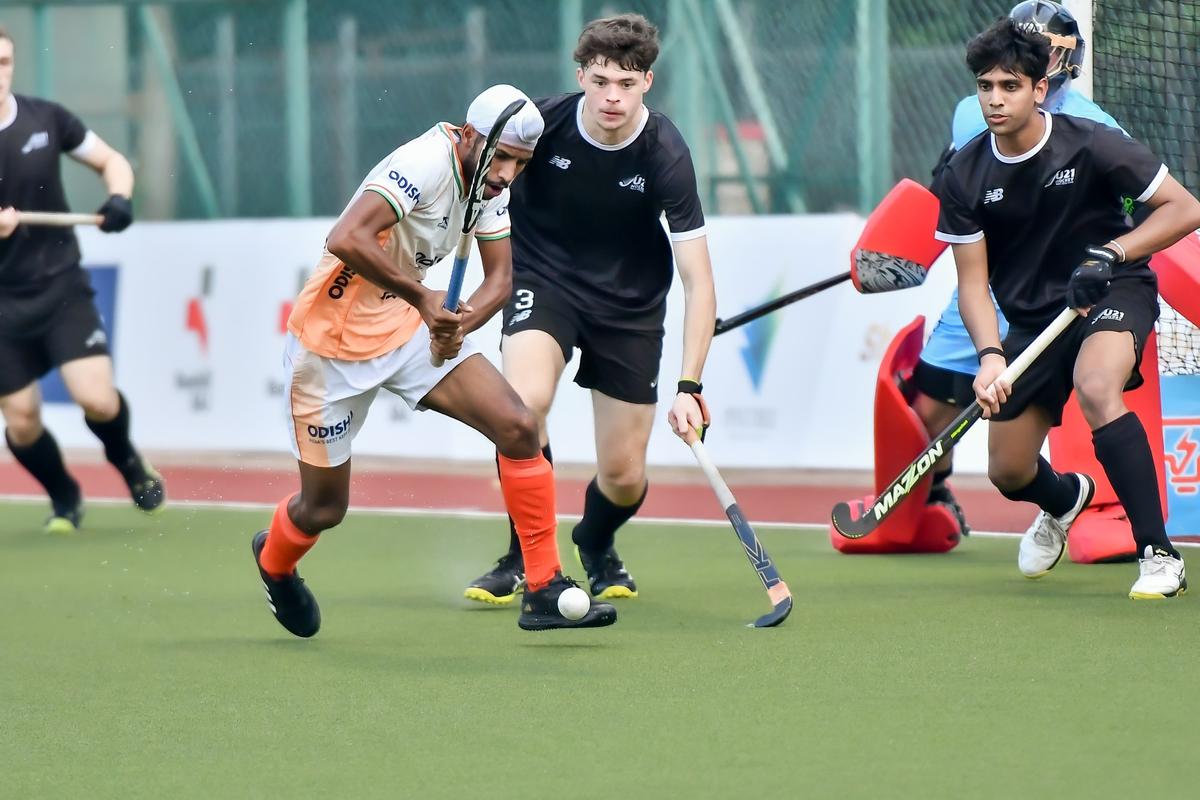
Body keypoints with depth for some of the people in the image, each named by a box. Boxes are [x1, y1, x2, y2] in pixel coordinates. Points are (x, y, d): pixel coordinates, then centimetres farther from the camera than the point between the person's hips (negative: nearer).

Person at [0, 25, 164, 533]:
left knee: (97, 399, -14)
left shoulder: (46, 119, -5)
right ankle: (64, 499, 32)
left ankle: (125, 458, 21)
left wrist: (119, 199, -13)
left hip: (60, 285, 0)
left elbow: (112, 161, 8)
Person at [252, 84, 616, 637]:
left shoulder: (488, 181, -2)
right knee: (324, 509, 6)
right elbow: (345, 240, -40)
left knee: (518, 427, -11)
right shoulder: (427, 165, -28)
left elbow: (499, 276, 1)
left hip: (412, 328, 7)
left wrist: (458, 324, -19)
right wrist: (422, 298, -38)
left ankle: (545, 591, -5)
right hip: (333, 343, -7)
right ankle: (273, 564, 43)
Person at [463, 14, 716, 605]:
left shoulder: (665, 157, -24)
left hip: (630, 303, 0)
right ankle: (524, 559, -11)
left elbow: (698, 281, -22)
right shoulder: (539, 123, -21)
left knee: (625, 475, 0)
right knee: (526, 401, -30)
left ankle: (595, 544, 37)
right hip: (543, 276, 0)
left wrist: (689, 387, -30)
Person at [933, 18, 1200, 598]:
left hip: (1113, 291, -4)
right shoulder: (965, 176, -9)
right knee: (1008, 473, 4)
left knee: (1096, 387, -37)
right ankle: (1064, 498, 46)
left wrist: (1113, 252, -28)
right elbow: (973, 282, -7)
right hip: (1031, 317, 4)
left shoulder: (1089, 145, -18)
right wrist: (990, 355, -25)